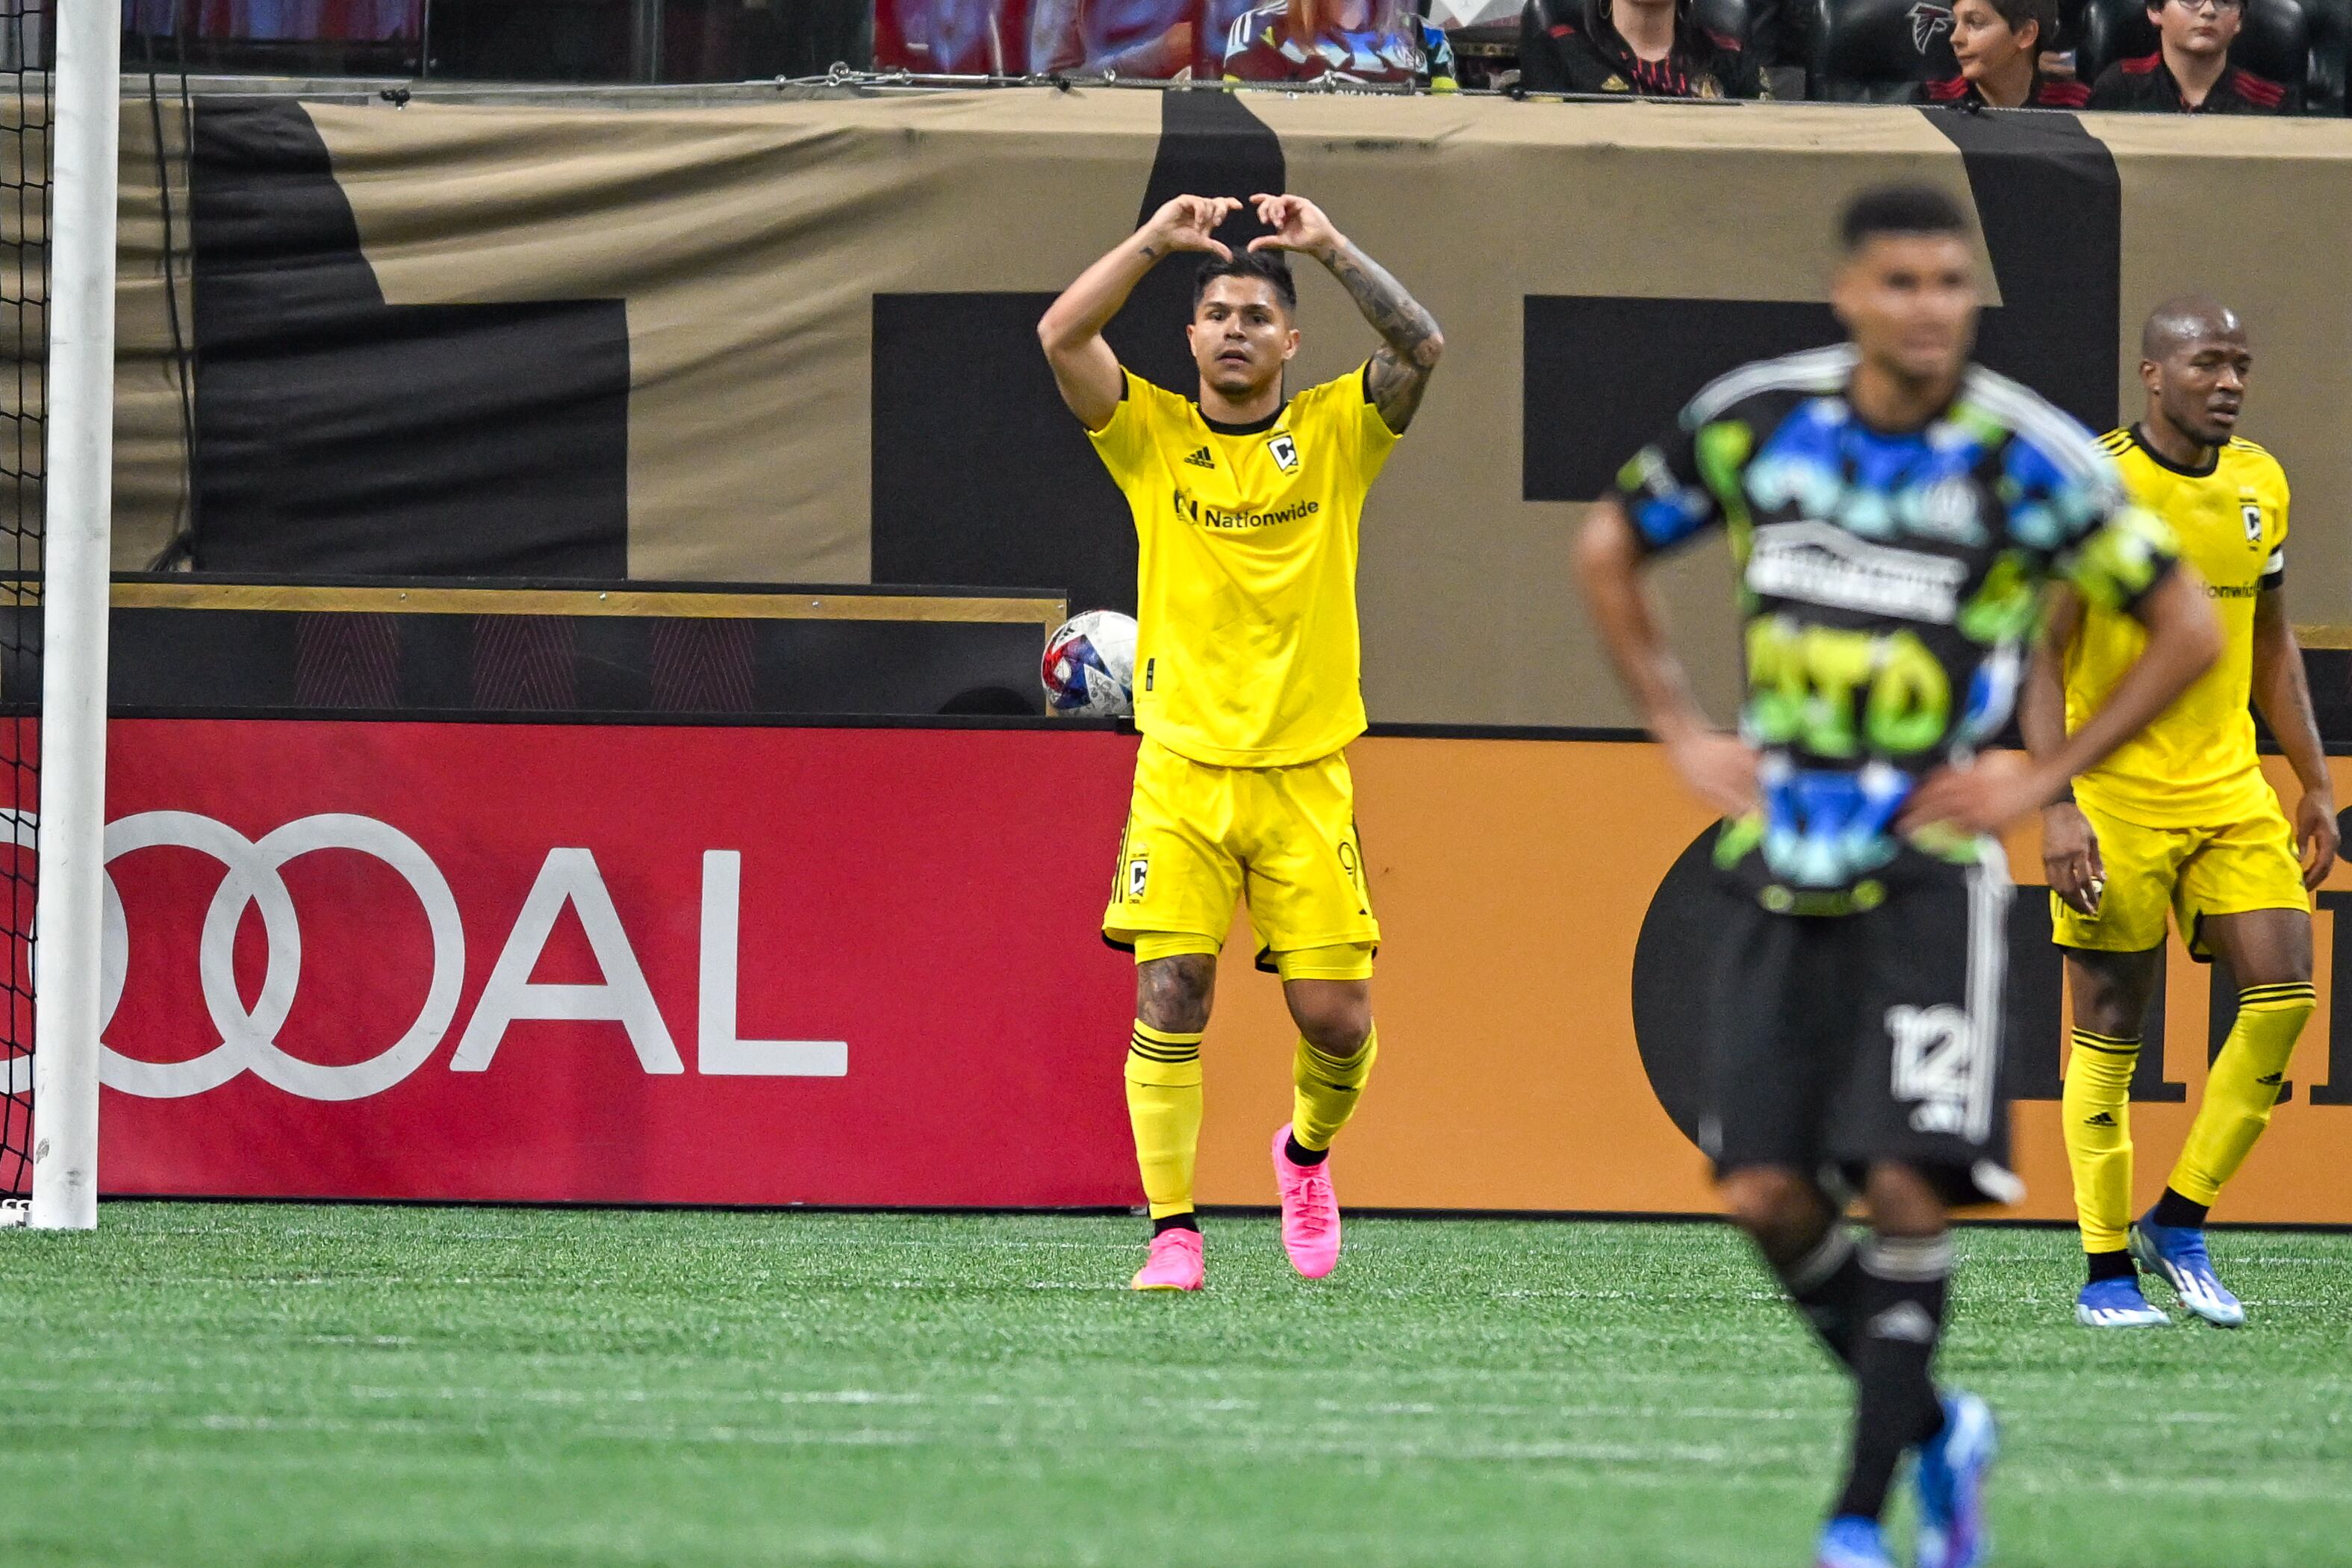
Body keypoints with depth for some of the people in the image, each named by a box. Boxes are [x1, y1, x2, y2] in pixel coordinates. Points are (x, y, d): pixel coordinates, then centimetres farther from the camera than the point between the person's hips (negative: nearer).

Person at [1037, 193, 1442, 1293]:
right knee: (1170, 999, -11)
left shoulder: (1336, 434, 5)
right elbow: (1062, 334, -9)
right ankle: (1172, 1231, -5)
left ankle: (1307, 1150, 29)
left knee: (1336, 1017, -3)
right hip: (1182, 770, 0)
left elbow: (1420, 348, -11)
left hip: (1306, 776, 0)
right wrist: (1159, 238, -13)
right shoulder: (1152, 436, 5)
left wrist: (1331, 248, -16)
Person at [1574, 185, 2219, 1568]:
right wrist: (1682, 732, 8)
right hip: (1782, 860, 3)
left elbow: (2188, 629, -2)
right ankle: (1935, 1430, 20)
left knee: (1908, 1185, -13)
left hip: (1930, 867, -3)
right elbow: (1608, 551, 16)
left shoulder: (2029, 458, -10)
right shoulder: (1757, 420, -1)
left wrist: (2048, 776, -5)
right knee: (1768, 1194, -3)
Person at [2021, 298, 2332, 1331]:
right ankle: (2107, 1272, 9)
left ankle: (2180, 1223, 8)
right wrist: (2056, 806, -20)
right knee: (2111, 1032, -1)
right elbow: (2038, 656, -12)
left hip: (2229, 785, 5)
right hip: (2114, 794, -5)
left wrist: (2316, 783, 15)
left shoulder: (2259, 485, 7)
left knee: (2284, 994, -7)